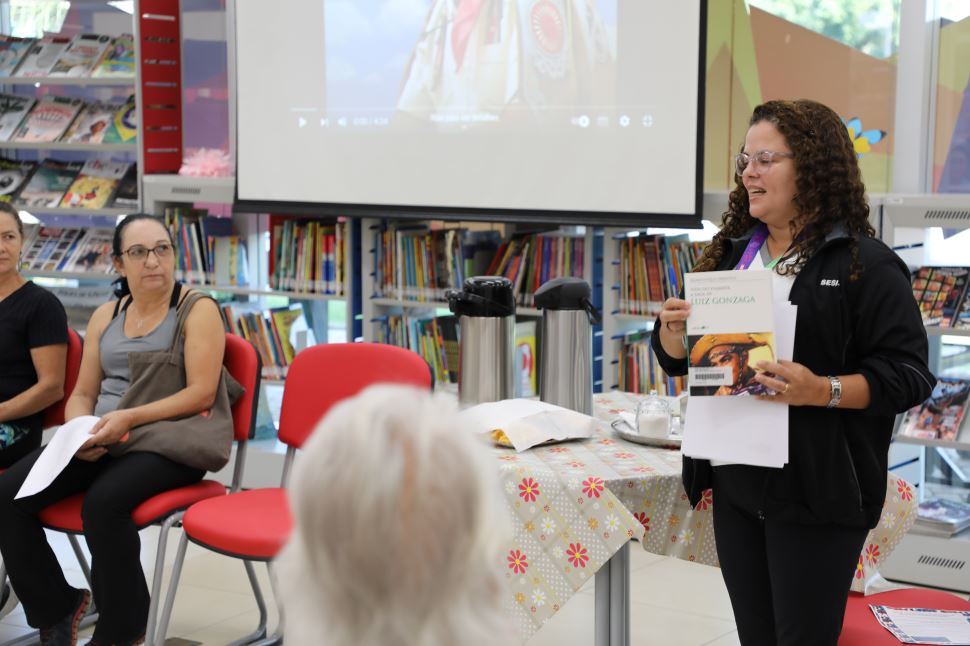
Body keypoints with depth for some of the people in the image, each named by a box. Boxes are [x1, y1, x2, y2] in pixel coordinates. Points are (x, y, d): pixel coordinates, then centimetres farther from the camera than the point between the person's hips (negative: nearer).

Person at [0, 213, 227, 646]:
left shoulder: (197, 310, -1)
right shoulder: (105, 316, 16)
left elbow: (201, 393, -11)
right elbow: (82, 394, 16)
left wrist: (129, 418, -22)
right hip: (99, 443, 6)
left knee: (104, 500, -35)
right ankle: (54, 609, 5)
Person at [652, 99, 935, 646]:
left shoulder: (866, 264, -7)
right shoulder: (731, 253, 12)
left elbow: (907, 375, -12)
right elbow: (678, 358, 18)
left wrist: (822, 391, -27)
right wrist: (673, 330, -5)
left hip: (815, 494, -6)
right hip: (735, 483, 6)